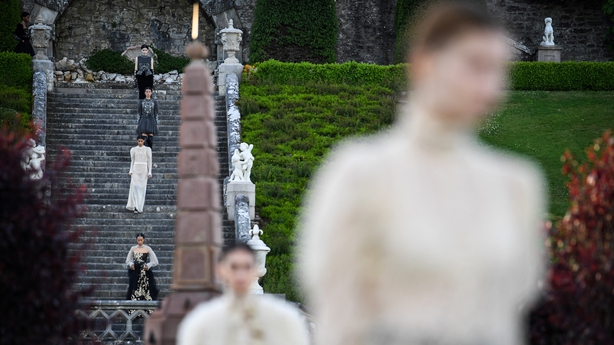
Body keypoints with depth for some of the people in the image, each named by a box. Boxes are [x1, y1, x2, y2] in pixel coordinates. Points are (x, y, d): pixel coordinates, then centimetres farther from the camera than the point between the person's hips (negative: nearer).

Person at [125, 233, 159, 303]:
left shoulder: (147, 249, 2)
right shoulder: (133, 248, 9)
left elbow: (155, 261, 3)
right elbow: (128, 261, 16)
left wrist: (148, 265, -10)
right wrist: (131, 264, -4)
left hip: (144, 272, -2)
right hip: (135, 273, 2)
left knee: (145, 289, -9)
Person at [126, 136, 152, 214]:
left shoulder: (147, 149, 3)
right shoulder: (133, 149, 7)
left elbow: (149, 161, 3)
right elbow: (132, 161, 11)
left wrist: (149, 172, -3)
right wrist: (131, 171, -1)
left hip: (144, 170, 0)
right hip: (135, 169, 0)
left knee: (142, 188, 1)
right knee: (135, 187, -11)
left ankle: (140, 207, 9)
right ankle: (136, 206, -15)